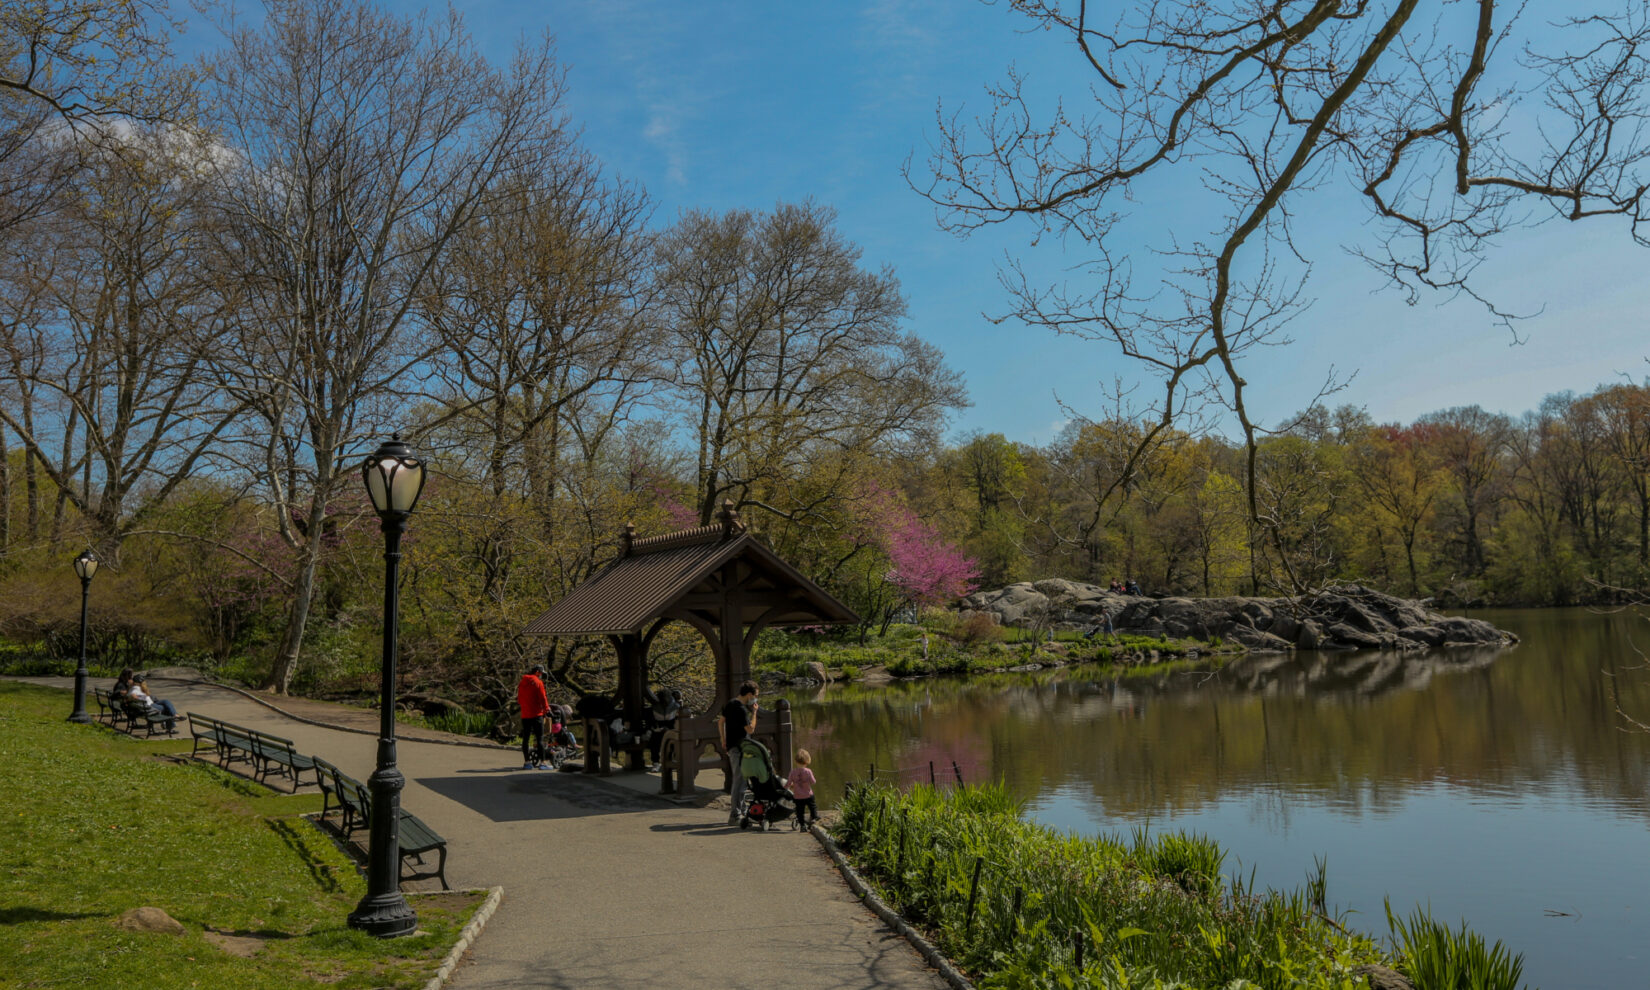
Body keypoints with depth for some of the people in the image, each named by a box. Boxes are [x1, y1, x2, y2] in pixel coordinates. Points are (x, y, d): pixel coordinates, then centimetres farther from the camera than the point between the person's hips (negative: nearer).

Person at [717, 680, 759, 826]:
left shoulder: (731, 703, 9)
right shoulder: (741, 710, -21)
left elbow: (721, 721, 17)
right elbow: (750, 729, -19)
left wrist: (723, 741, 21)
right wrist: (754, 712, -9)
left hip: (731, 745, 10)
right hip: (738, 748, -10)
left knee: (740, 779, 18)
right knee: (739, 780, -6)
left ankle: (736, 809, 25)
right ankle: (734, 815, -3)